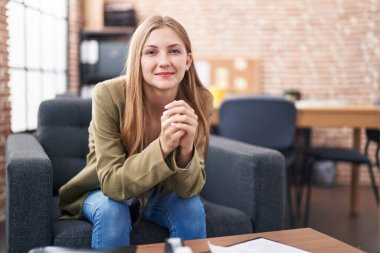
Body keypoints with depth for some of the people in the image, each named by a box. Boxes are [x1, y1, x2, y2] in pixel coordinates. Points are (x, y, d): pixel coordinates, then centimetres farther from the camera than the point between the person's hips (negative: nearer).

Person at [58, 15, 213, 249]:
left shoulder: (200, 100, -21)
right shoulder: (109, 95, -29)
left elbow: (189, 189, -20)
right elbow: (112, 183, -28)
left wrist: (186, 149, -41)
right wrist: (163, 146, -43)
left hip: (159, 194, 2)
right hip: (106, 192, -2)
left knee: (192, 208, -25)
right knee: (112, 212, -31)